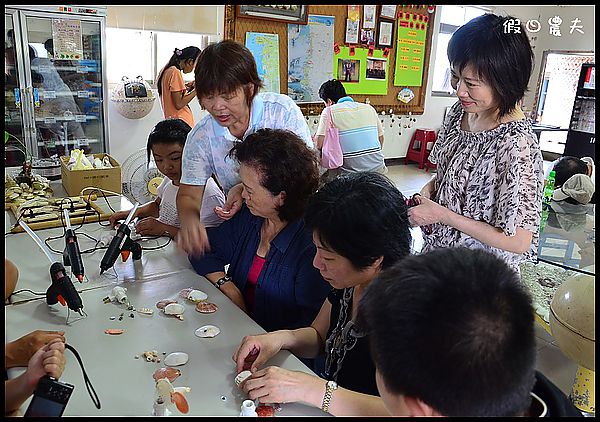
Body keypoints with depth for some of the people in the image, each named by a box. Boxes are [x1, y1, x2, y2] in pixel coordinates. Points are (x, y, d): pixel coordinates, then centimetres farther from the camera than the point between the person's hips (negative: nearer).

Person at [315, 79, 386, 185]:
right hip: (379, 171, 5)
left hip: (352, 173, -4)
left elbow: (319, 144, -7)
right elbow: (381, 138, 17)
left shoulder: (329, 111, -2)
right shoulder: (369, 108, 10)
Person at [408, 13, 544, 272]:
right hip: (439, 250, 7)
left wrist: (441, 214, -24)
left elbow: (518, 242, -27)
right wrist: (427, 191, -9)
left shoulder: (516, 146, -30)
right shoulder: (461, 110, -5)